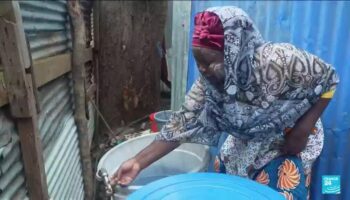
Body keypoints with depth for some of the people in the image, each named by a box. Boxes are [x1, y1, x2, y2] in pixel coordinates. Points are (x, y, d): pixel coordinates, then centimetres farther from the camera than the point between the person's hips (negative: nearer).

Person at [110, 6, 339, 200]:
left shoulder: (278, 61, -35)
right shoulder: (208, 83, -22)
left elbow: (328, 80, -18)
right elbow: (182, 124, -18)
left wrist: (302, 131, -23)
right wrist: (138, 162, -21)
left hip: (288, 141, -3)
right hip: (245, 143, 4)